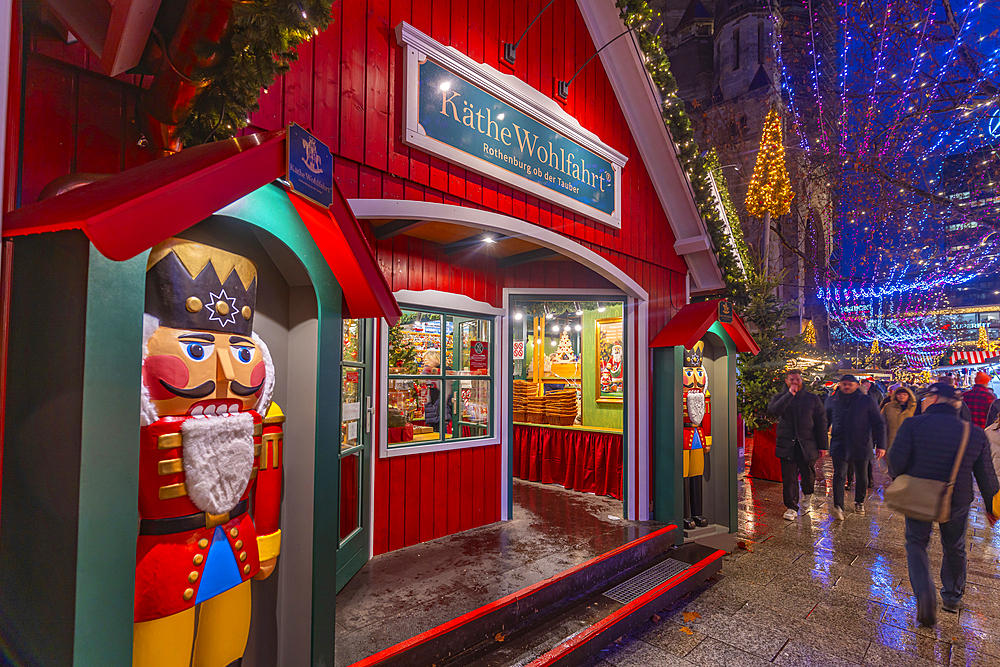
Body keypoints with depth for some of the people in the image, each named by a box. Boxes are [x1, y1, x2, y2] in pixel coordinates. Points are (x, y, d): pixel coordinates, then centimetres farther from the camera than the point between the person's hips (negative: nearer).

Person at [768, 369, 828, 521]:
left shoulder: (813, 398, 8)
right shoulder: (779, 397, 6)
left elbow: (821, 422, 8)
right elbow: (773, 410, -17)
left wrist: (823, 445, 3)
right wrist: (790, 394, -18)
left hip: (807, 445, 1)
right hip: (787, 445, 0)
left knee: (809, 475, 8)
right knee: (789, 478, 2)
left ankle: (807, 495, 39)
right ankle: (792, 507, 14)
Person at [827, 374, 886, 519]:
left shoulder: (867, 401, 1)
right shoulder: (833, 402, 6)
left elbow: (878, 424, 3)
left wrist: (880, 445, -2)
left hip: (861, 446, 0)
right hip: (839, 446, 0)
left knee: (861, 477, 13)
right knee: (839, 475, -8)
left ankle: (859, 502, 34)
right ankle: (838, 507, -9)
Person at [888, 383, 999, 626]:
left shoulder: (913, 424, -15)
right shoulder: (975, 433, -2)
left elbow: (896, 460, -19)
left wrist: (903, 482, 2)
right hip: (957, 501, 3)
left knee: (916, 543, 14)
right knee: (954, 548, 23)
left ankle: (925, 595, -6)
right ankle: (952, 598, 37)